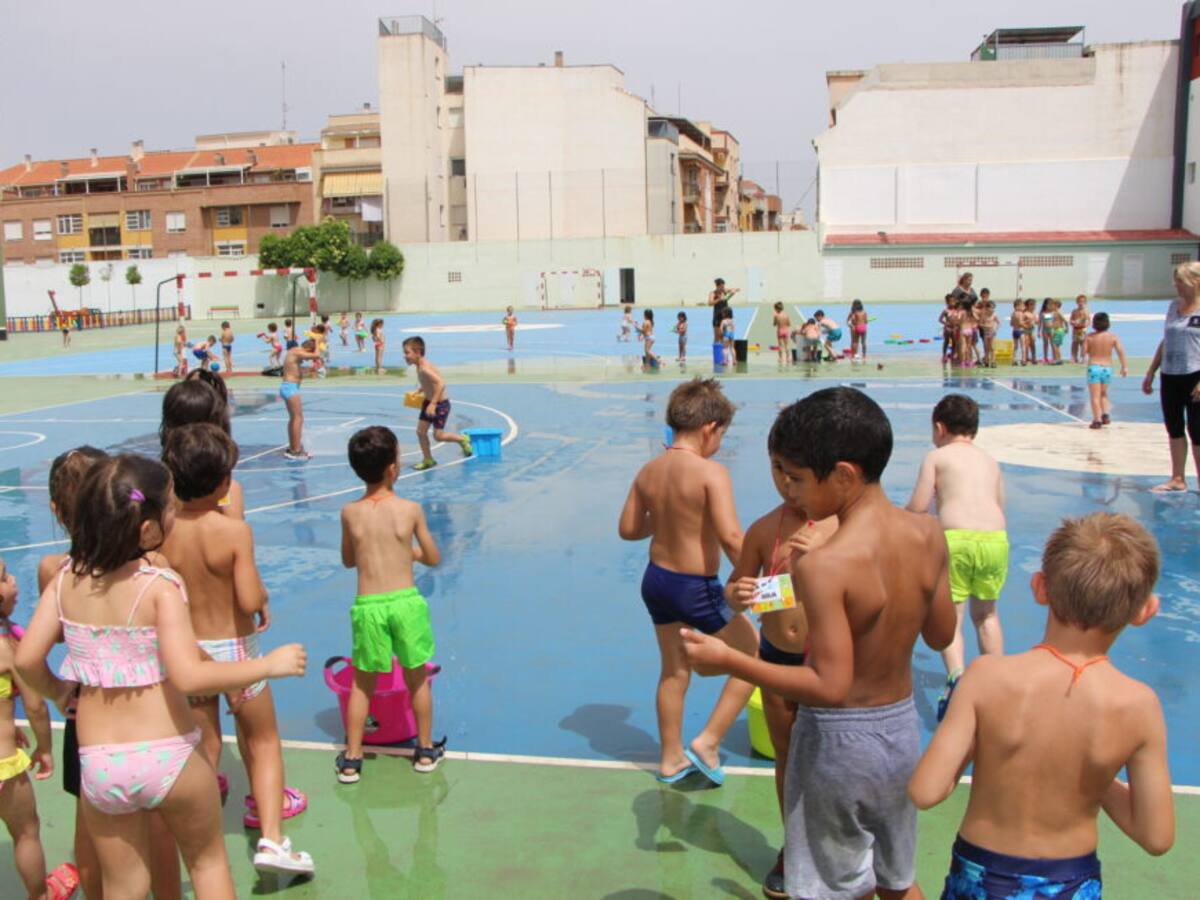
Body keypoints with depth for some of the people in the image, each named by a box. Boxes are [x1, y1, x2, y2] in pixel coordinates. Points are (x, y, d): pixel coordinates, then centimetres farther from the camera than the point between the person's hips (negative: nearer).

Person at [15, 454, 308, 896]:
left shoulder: (67, 579, -2)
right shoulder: (159, 585, -17)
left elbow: (26, 660, -2)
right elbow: (188, 677, -24)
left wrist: (56, 693, 19)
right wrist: (269, 664, -14)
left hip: (98, 764, 4)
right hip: (167, 758, -3)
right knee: (209, 862, 22)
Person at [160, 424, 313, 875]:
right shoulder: (234, 530, -20)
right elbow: (249, 600, -24)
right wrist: (264, 594, -2)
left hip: (185, 651, 3)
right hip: (234, 649, -3)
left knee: (203, 747, 20)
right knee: (262, 741, 14)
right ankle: (272, 839, 8)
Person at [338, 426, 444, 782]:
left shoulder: (349, 513, -2)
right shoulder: (410, 509, -7)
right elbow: (434, 558, 5)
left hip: (367, 606, 1)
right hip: (405, 602, -1)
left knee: (362, 683, 16)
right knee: (417, 678, 17)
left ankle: (351, 759, 22)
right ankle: (426, 750, 30)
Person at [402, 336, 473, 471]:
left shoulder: (424, 369, -28)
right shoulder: (420, 366, 1)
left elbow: (441, 383, -37)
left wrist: (433, 403, -38)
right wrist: (420, 391, 13)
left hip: (440, 404, -9)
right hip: (429, 402, 9)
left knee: (438, 435, -3)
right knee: (420, 431, 7)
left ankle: (463, 439, 21)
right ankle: (428, 460, 19)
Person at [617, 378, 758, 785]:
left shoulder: (648, 470, 0)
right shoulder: (711, 472, -20)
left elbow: (628, 529, 7)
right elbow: (731, 537, -28)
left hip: (656, 580, 7)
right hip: (696, 588, -7)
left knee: (674, 672, 23)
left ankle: (672, 758, 37)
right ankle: (708, 741, 13)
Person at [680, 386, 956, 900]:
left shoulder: (824, 565, -27)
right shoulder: (928, 535, -8)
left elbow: (831, 686, -26)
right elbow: (941, 636, 3)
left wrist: (728, 661, -21)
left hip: (839, 742, -6)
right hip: (903, 729, 6)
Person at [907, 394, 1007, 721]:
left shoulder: (937, 456, 8)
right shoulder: (990, 461, 23)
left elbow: (917, 508, 0)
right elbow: (1000, 509, 22)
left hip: (956, 538, -5)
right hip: (996, 537, 5)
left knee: (950, 614, 1)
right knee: (986, 613, 23)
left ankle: (956, 675, -20)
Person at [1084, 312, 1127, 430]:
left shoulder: (1089, 337, -5)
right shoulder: (1112, 337, 0)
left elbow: (1083, 353, -6)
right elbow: (1120, 351, -7)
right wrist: (1124, 366, -3)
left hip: (1093, 367, -3)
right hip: (1107, 368, 3)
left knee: (1095, 396, -1)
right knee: (1103, 393, 22)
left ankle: (1097, 420, -7)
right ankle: (1105, 414, 8)